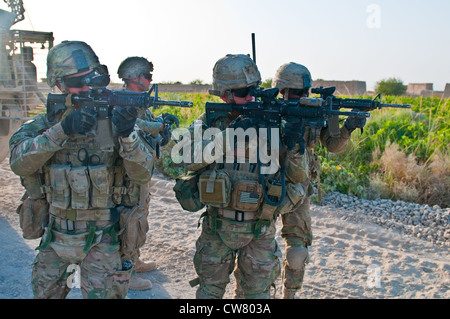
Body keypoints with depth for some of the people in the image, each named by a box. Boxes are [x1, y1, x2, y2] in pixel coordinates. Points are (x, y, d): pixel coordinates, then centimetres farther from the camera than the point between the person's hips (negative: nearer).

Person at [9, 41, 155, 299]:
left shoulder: (114, 118, -7)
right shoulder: (45, 122, -2)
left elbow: (143, 174, -15)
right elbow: (19, 163, -19)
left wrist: (127, 134, -33)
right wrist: (62, 130, -31)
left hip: (103, 240, -2)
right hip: (56, 239, 3)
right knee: (44, 294, 17)